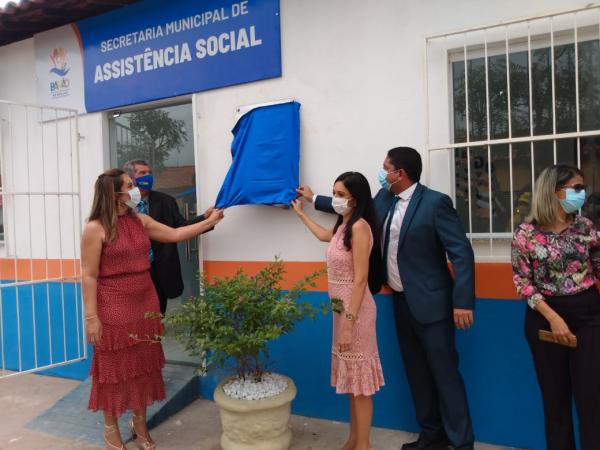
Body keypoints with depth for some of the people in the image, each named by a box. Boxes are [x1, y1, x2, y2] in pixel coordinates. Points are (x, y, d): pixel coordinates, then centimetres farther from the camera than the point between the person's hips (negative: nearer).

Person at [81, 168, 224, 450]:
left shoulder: (140, 221, 7)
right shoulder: (95, 228, -12)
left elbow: (175, 235, 13)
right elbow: (89, 276, -13)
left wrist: (210, 221, 12)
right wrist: (91, 317, -15)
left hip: (144, 306, 6)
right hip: (113, 310, -6)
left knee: (143, 365, 14)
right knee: (114, 366, 7)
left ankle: (139, 422, 31)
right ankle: (111, 426, 27)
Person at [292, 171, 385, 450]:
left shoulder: (359, 226, -16)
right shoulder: (343, 226, 10)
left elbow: (360, 279, -21)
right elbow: (324, 236, 35)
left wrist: (349, 322, -23)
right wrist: (301, 214, 42)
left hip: (355, 309, -9)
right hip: (343, 307, 9)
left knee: (359, 380, 1)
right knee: (351, 377, 16)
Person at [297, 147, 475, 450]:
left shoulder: (435, 202, -15)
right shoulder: (385, 198, 6)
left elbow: (462, 253, -17)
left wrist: (462, 302, -22)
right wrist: (315, 199, 28)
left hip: (430, 303, -7)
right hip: (401, 301, 7)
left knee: (444, 373, 0)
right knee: (417, 373, 14)